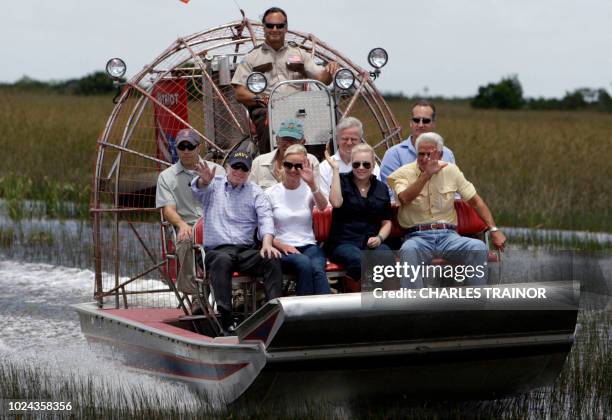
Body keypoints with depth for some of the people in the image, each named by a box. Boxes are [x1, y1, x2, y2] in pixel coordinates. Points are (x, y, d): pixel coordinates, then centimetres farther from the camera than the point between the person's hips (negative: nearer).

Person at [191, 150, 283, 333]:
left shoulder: (255, 192, 16)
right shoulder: (214, 186, 13)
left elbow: (266, 218, 1)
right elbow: (198, 188, -10)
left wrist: (267, 243, -20)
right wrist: (204, 180, -38)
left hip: (247, 250, 2)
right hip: (217, 249, -2)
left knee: (272, 260, -27)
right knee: (222, 260, -37)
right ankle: (226, 320, -42)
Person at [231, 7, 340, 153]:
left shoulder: (299, 53, 23)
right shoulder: (252, 57, 16)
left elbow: (322, 79, 16)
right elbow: (239, 93, 8)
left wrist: (329, 70, -8)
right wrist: (259, 99, -11)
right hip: (265, 109, -2)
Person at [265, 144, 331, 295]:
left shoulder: (309, 190, 10)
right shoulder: (271, 193, 7)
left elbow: (323, 206, -14)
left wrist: (312, 185, -32)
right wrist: (282, 246, -12)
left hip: (309, 246, 1)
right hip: (283, 249, -1)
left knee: (317, 268, -33)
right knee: (304, 263, -35)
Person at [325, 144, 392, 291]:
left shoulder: (381, 188, 17)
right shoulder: (343, 181, 8)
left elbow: (387, 222, 20)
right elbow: (336, 202, -14)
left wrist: (379, 238, -2)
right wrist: (336, 170, -9)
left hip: (371, 242, 3)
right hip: (343, 242, -3)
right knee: (358, 260, -37)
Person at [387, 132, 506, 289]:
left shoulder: (451, 170, 12)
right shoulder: (404, 173, 3)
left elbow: (475, 201, 15)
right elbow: (405, 199, -19)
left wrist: (494, 230, 7)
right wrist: (427, 174, -21)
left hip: (448, 235, 3)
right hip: (418, 236, -3)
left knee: (478, 247, -26)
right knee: (409, 250, -39)